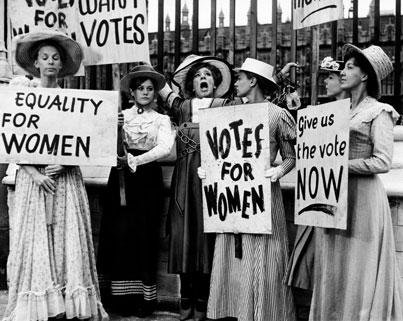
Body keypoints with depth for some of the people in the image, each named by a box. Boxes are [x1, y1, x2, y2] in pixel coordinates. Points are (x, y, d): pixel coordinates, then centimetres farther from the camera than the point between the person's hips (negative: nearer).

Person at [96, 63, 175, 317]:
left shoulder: (162, 120, 9)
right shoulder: (120, 116, 11)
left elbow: (165, 148, -9)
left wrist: (135, 159, -21)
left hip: (148, 178, 0)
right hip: (121, 177, 1)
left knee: (145, 234, -2)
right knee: (120, 232, -3)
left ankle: (145, 296, 5)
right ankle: (121, 294, 5)